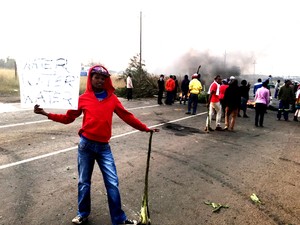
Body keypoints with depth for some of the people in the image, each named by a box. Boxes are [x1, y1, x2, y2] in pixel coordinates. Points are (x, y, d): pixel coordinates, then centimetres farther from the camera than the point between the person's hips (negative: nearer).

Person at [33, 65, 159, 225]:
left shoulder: (112, 98, 3)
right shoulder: (83, 99, 0)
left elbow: (127, 116, 6)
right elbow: (68, 118, 5)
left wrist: (145, 129, 7)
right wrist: (46, 114, -3)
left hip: (103, 147, 1)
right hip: (86, 145, 0)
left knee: (113, 183, 3)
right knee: (84, 182, 14)